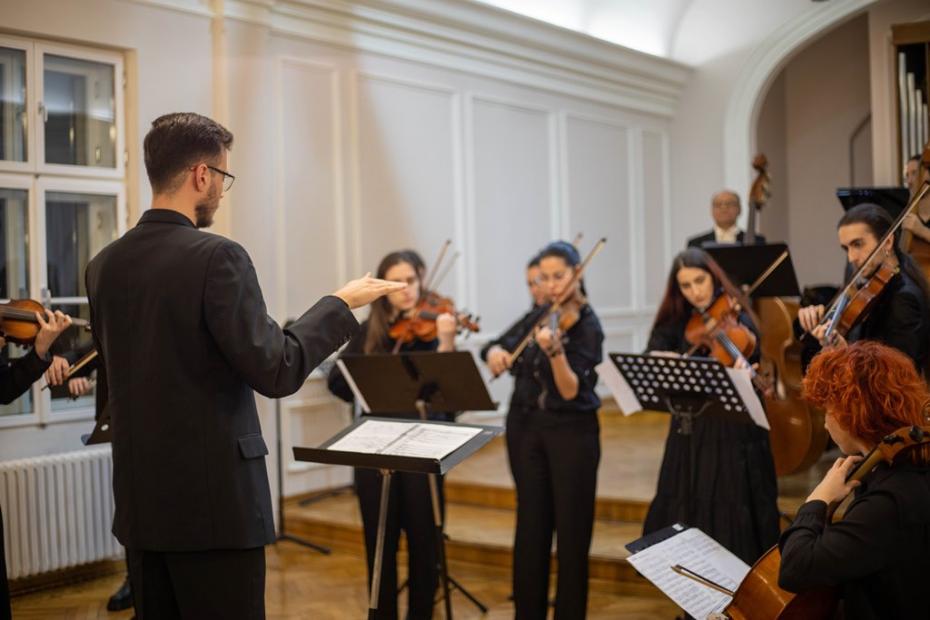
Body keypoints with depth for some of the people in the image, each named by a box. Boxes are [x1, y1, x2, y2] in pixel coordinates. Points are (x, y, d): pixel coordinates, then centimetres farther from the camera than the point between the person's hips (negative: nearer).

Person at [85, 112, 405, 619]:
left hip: (138, 499, 7)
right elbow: (276, 372, -18)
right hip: (212, 500, -7)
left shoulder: (103, 265, 6)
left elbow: (108, 390, 13)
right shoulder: (217, 257, -16)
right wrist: (340, 303, -7)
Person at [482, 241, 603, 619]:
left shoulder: (587, 325, -12)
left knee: (571, 527, 1)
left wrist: (555, 350, -38)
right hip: (525, 426, 5)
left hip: (571, 431, -5)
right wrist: (497, 352, -9)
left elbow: (570, 391, -21)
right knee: (531, 524, 10)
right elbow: (504, 347, 14)